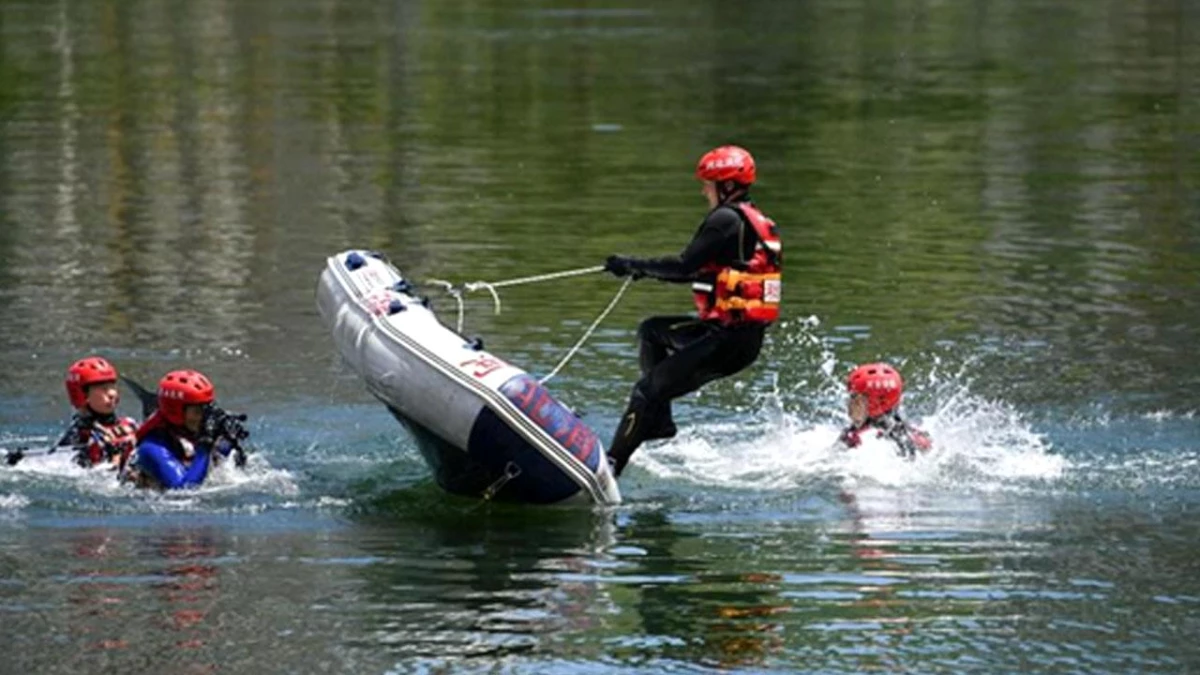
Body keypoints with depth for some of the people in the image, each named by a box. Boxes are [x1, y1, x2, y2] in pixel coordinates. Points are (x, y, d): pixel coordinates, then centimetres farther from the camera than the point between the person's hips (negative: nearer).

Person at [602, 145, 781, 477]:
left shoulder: (727, 219, -12)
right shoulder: (760, 224, 19)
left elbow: (686, 265, -18)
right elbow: (701, 271, 24)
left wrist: (634, 264, -7)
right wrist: (647, 270, 22)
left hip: (727, 340, -10)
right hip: (748, 336, 10)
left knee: (647, 390, -10)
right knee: (652, 330, 25)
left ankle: (611, 464, -14)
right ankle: (659, 421, 18)